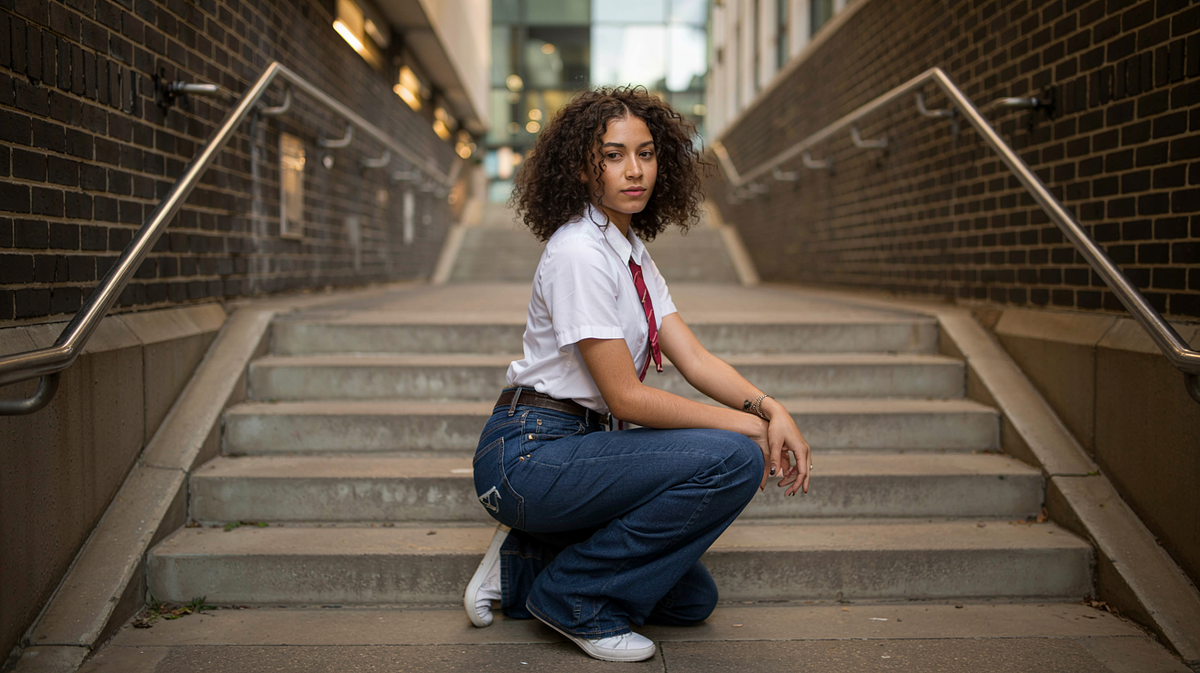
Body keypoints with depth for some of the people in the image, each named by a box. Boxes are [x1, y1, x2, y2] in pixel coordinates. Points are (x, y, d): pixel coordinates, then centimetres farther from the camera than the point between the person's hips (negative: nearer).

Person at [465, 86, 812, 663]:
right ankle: (572, 594, -10)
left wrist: (770, 409, -12)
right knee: (732, 460, -22)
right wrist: (743, 425, -14)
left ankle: (521, 566, 15)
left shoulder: (632, 252, 10)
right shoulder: (579, 253, -19)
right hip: (527, 455, -9)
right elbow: (625, 396, -20)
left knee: (693, 600, 13)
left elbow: (693, 358, 4)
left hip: (574, 450, 9)